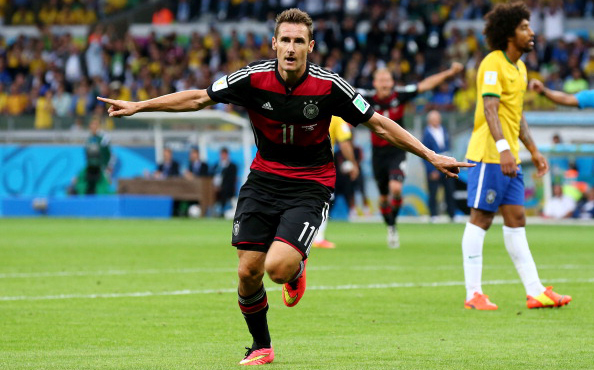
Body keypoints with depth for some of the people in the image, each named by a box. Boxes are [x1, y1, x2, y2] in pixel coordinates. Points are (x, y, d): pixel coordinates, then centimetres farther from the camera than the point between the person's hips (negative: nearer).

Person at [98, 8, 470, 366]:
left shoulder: (328, 86, -15)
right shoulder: (254, 78, -11)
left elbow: (378, 122, -6)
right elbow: (198, 98, 0)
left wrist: (431, 156, -8)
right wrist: (139, 105, -2)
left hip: (310, 185, -3)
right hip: (264, 178, 3)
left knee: (278, 268, -22)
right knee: (248, 271, -5)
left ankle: (297, 268, 17)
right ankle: (261, 346, 20)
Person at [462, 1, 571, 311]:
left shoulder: (519, 67, 17)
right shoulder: (493, 64, -12)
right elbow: (490, 109, -22)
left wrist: (533, 151, 25)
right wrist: (503, 148, -33)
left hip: (509, 158, 9)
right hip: (488, 154, -9)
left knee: (516, 219, 8)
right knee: (481, 218, -6)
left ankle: (535, 291, 9)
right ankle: (473, 294, -4)